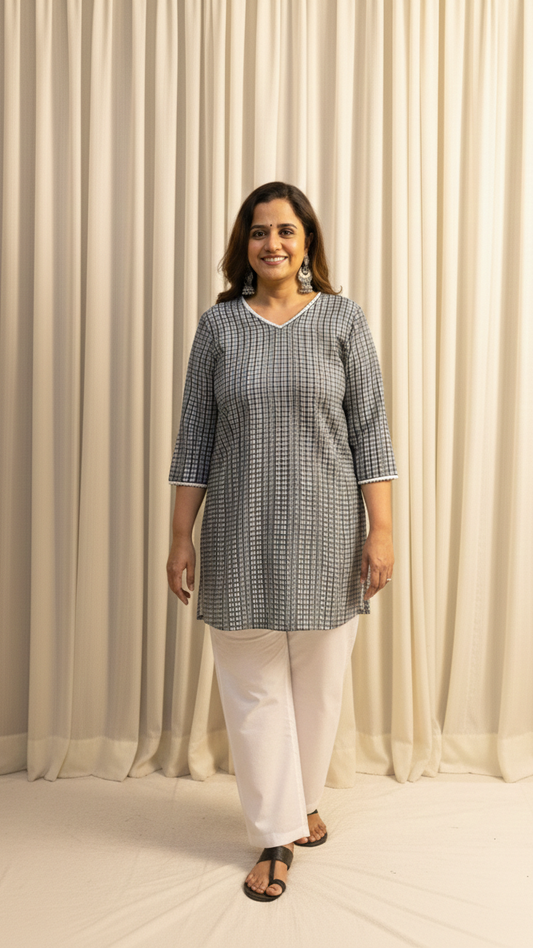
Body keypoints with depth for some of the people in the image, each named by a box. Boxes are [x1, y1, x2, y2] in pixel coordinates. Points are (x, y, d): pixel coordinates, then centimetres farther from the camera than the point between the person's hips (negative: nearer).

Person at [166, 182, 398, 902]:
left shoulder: (343, 319, 0)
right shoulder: (219, 324, 3)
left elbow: (369, 429, -1)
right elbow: (196, 435, 3)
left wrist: (382, 528, -7)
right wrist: (181, 536, 1)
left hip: (324, 531, 0)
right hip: (240, 533, 1)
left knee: (318, 681, 13)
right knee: (253, 687, 7)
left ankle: (303, 800, 39)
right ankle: (278, 834, 26)